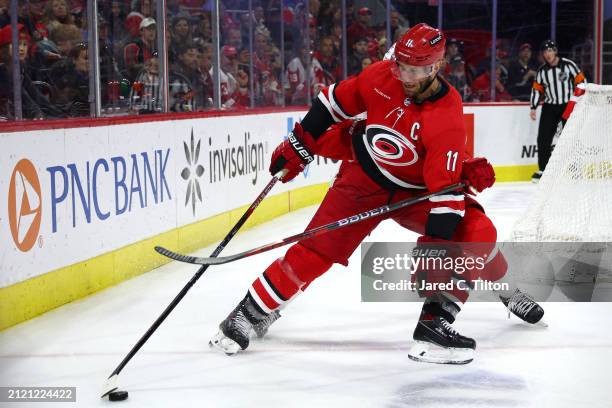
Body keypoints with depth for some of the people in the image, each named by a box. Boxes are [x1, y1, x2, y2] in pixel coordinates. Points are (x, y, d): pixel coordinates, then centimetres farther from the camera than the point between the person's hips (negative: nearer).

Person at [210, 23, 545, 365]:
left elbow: (445, 187, -29)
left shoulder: (449, 121, -27)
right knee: (317, 249, -8)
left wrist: (437, 241, -37)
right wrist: (299, 146, 1)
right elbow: (337, 101, -1)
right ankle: (253, 313, 5)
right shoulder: (381, 77, -17)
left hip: (415, 191, 0)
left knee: (474, 230, -19)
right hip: (363, 179, 1)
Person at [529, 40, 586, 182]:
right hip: (550, 107, 3)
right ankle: (542, 170, 5)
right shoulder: (542, 71, 4)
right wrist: (533, 108, 3)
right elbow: (537, 89, 10)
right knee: (543, 138, -4)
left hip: (569, 106, -3)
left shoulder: (568, 65, -8)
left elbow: (581, 82, -6)